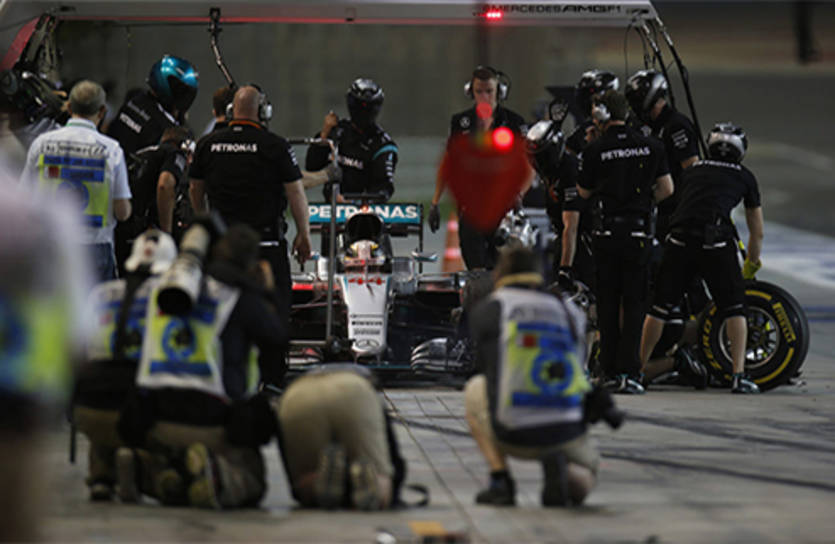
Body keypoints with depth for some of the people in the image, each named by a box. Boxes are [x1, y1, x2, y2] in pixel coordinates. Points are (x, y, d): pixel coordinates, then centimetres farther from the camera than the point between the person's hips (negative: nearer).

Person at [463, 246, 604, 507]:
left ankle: (500, 480, 13)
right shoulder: (569, 312, 15)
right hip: (567, 434, 2)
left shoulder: (487, 310, 9)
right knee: (586, 474, 36)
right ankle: (558, 469, -3)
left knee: (474, 390, 30)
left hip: (513, 435, -2)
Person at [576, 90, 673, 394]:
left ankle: (611, 372, 6)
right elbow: (667, 188, 5)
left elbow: (584, 192, 6)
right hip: (639, 233, 1)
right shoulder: (651, 147, 2)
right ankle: (629, 372, -5)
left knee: (608, 303, 7)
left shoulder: (596, 150, -4)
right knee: (634, 303, 3)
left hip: (606, 233, -1)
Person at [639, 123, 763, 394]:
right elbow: (757, 232, 27)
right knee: (734, 308, 8)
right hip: (716, 241, -2)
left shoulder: (693, 169, 28)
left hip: (679, 239, 2)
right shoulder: (744, 176, 21)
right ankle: (739, 375, 0)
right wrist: (752, 264, 43)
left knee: (660, 306, 11)